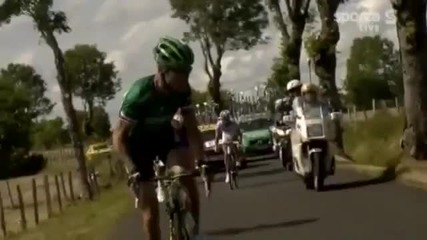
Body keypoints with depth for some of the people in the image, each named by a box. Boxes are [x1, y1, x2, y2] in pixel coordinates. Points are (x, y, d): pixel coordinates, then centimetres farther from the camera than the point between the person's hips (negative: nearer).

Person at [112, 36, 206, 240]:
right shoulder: (139, 94, -34)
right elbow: (119, 137, -28)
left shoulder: (182, 91, -22)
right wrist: (134, 168, -40)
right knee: (149, 206, -6)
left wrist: (201, 159, -29)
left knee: (186, 174, -25)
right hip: (139, 141, -3)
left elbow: (191, 128, -15)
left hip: (165, 134, 3)